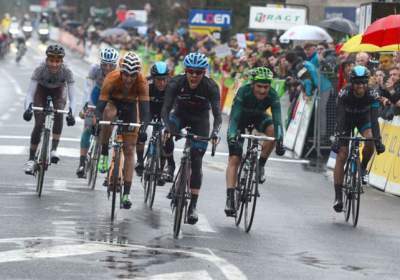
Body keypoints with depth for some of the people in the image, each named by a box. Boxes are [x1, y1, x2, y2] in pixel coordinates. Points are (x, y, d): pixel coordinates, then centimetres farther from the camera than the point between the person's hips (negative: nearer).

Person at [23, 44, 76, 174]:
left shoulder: (66, 72, -33)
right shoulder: (40, 70, -35)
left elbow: (72, 97, -35)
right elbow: (30, 93, -36)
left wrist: (71, 113, -52)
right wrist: (28, 108, -55)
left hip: (58, 91, 1)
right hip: (41, 90, -1)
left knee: (59, 114, -27)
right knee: (39, 125, -14)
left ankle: (54, 149, -18)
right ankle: (31, 159, -7)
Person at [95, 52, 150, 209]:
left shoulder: (142, 83, -31)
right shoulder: (112, 79, -34)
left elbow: (144, 109, -34)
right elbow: (100, 105, -37)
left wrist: (143, 129, -49)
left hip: (130, 107, 1)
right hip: (113, 102, -1)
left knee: (129, 150, -4)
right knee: (109, 114, -39)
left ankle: (126, 194, 1)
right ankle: (104, 154, -22)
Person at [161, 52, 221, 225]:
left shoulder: (211, 87, -27)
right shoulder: (176, 83, -26)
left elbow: (217, 114, -31)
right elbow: (165, 109, -29)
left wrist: (215, 132, -50)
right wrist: (168, 127, -48)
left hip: (200, 120, -1)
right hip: (180, 114, 1)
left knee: (196, 162, -9)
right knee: (168, 137, -33)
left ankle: (193, 206, -7)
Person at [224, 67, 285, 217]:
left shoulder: (272, 96, -31)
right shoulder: (243, 92, -35)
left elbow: (277, 120, -37)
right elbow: (234, 118, -40)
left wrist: (280, 142, -52)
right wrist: (232, 136, -57)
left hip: (258, 117, 2)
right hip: (241, 117, -2)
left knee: (272, 130, -32)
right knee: (234, 159, -14)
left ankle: (260, 165, -11)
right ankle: (230, 198, -14)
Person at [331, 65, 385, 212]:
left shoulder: (372, 94, -29)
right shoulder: (344, 94, -32)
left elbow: (374, 118, -34)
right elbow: (340, 117, -36)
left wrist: (377, 140, -44)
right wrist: (337, 138, -48)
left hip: (363, 119, 1)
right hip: (347, 120, -1)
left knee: (370, 141, -30)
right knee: (341, 155, -11)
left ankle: (363, 168, 0)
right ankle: (338, 196, -8)